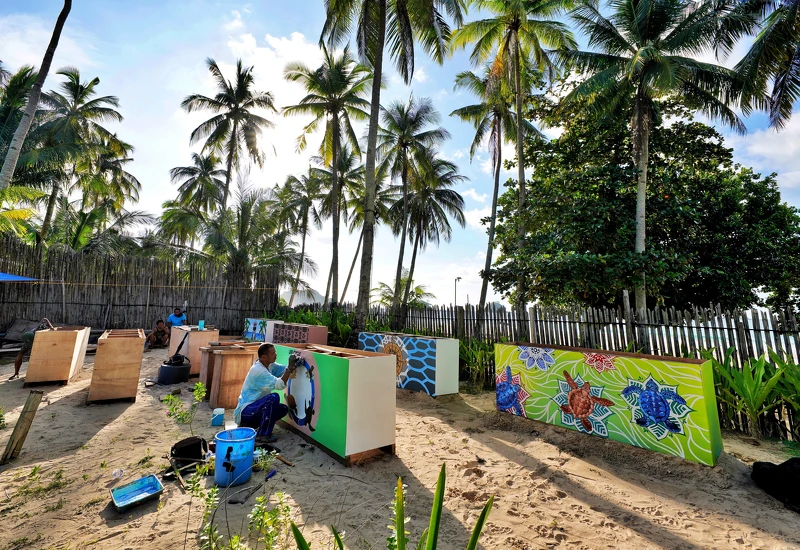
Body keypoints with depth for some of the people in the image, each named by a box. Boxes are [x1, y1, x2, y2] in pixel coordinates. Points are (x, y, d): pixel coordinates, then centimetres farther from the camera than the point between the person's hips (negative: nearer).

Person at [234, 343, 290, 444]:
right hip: (245, 410, -9)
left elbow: (284, 369, -1)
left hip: (254, 407, 9)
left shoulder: (268, 365, 2)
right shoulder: (258, 370, -25)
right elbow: (280, 385, -30)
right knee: (273, 397, -29)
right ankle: (262, 435, -16)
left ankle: (248, 425, 12)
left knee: (283, 409, 2)